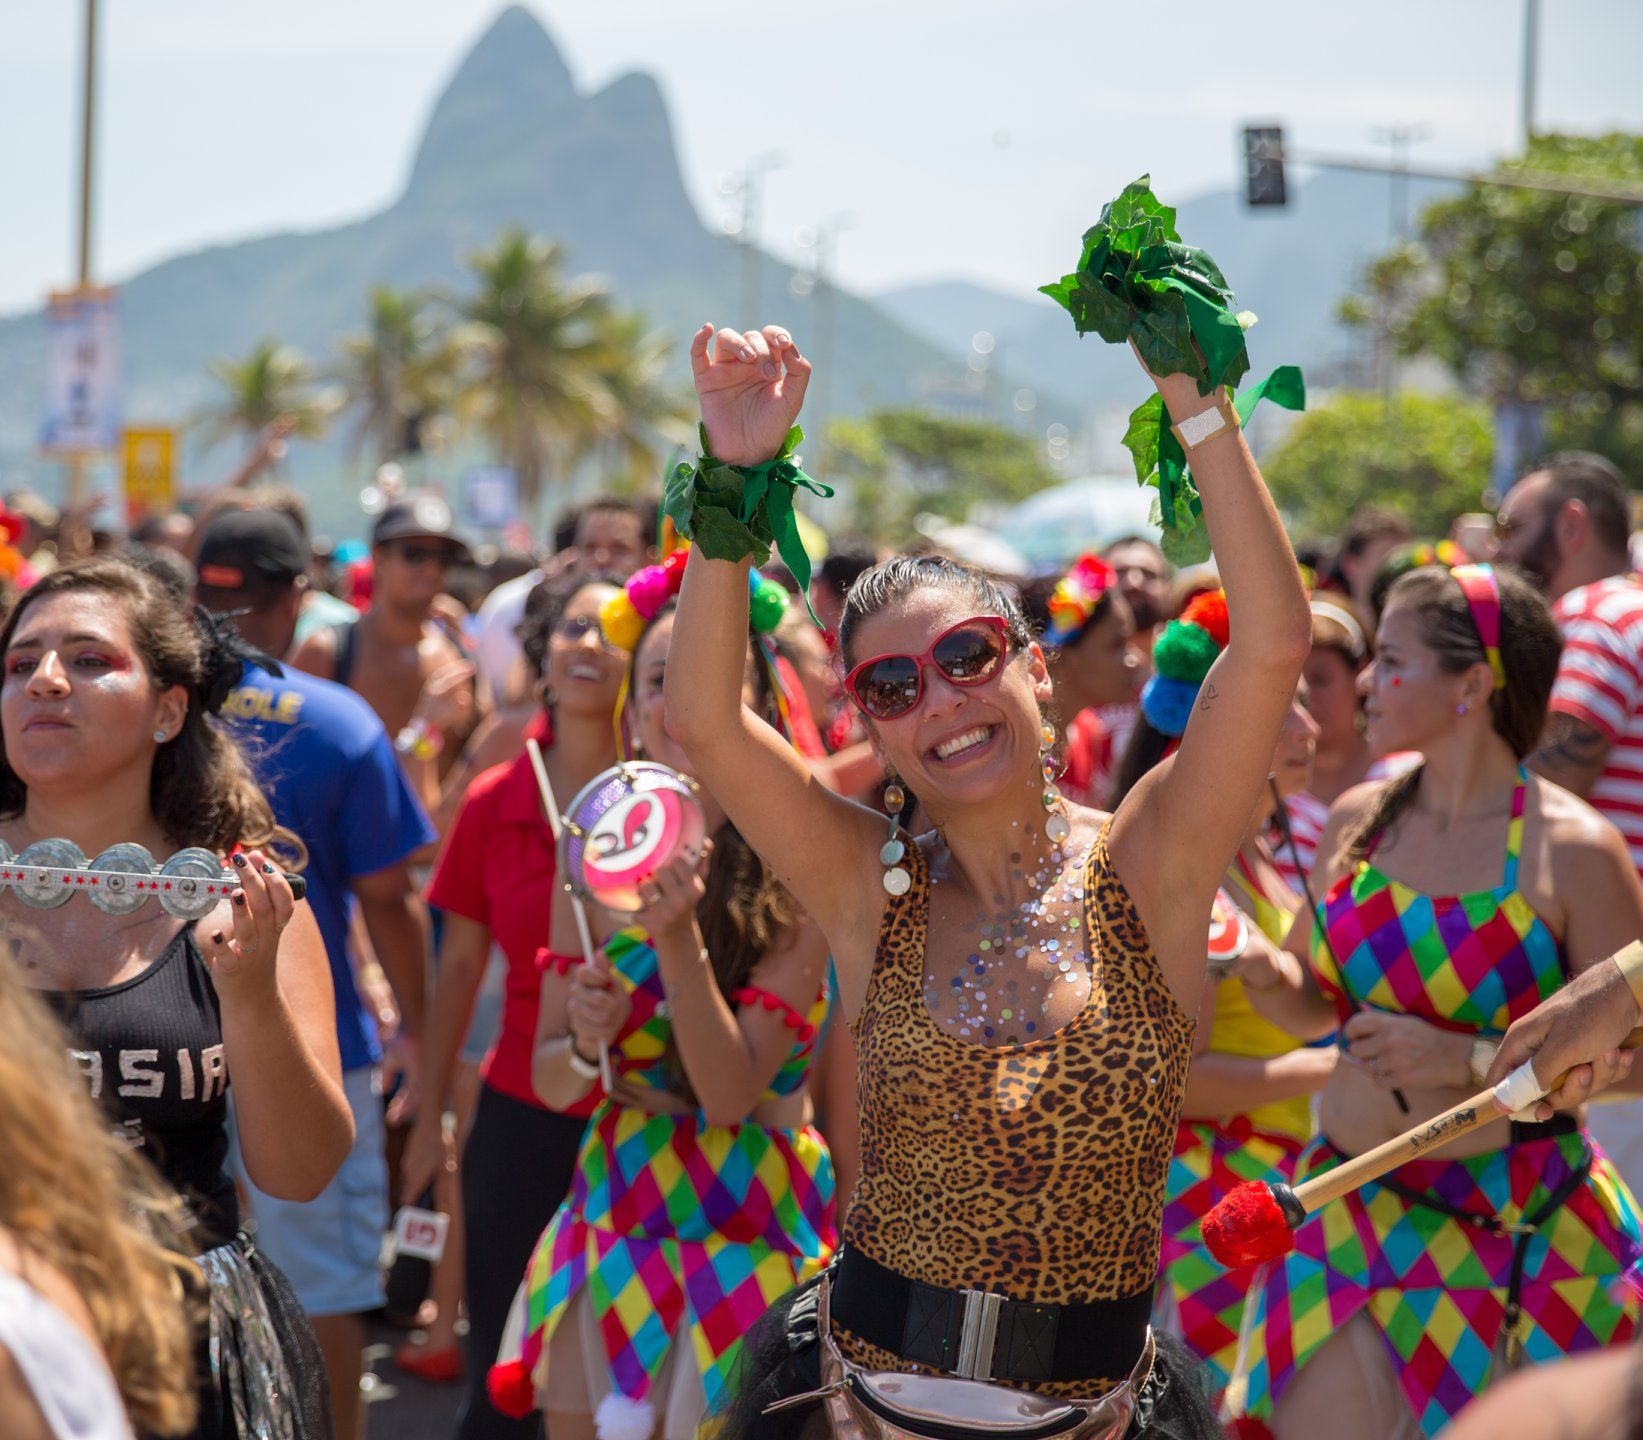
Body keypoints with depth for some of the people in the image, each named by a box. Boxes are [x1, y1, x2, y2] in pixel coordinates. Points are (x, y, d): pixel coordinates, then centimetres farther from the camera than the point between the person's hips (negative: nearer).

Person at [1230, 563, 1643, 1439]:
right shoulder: (1358, 819, 6)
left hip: (1522, 1224, -3)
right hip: (1357, 1202, 4)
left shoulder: (1572, 852, -10)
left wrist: (1469, 1058, -18)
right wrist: (1266, 975, -5)